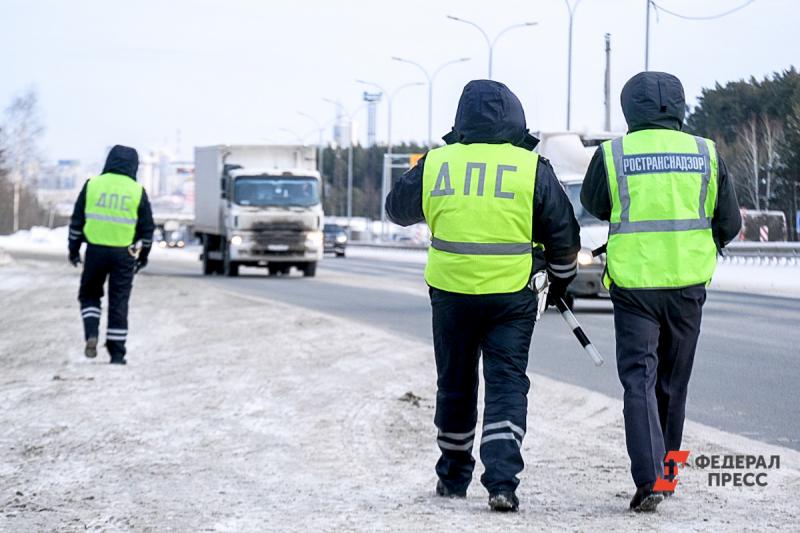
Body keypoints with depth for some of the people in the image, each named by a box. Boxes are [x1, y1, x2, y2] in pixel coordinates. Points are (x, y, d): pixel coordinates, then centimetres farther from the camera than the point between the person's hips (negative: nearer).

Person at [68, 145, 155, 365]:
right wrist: (143, 254, 16)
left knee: (89, 295, 18)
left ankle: (91, 333, -5)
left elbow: (77, 220, 3)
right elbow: (147, 228, 4)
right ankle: (117, 354, 6)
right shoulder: (137, 191, 0)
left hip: (95, 250, 0)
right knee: (118, 303, 6)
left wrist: (74, 249, 12)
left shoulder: (93, 184, 1)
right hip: (123, 254, 0)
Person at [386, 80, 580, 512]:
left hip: (451, 293, 2)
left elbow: (397, 207, 16)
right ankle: (502, 481, -11)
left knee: (455, 385, 16)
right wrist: (561, 280, 19)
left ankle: (453, 477, 28)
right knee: (507, 385, 1)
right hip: (511, 297, -2)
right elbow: (563, 234, 3)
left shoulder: (436, 164, 0)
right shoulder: (531, 168, -4)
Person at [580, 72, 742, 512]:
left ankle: (648, 479, -15)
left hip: (633, 284, -2)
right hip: (688, 282, 2)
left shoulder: (612, 154, -5)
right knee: (673, 383, 16)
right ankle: (666, 472, 28)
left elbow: (593, 204, 12)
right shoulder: (706, 154, 0)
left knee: (639, 381, -1)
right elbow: (729, 223, 6)